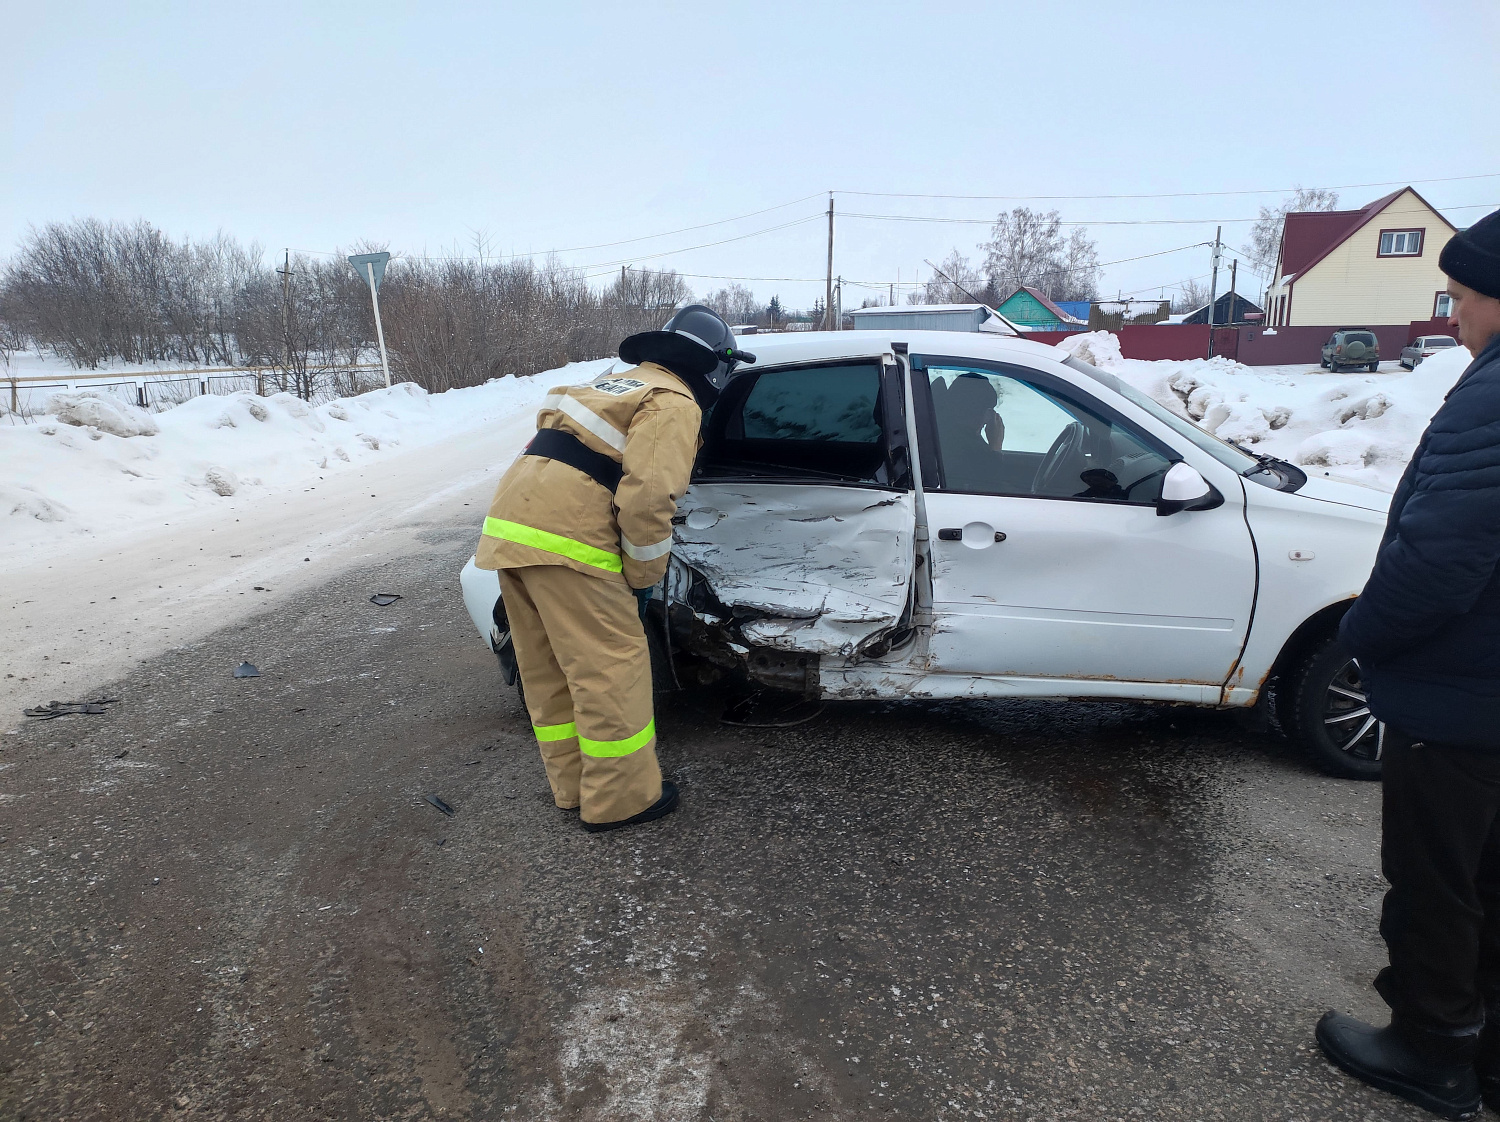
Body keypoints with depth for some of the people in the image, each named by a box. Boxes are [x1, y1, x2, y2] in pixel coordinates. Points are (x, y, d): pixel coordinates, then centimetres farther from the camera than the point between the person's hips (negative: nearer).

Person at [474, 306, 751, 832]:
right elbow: (647, 498, -16)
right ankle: (621, 799, 13)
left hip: (511, 517, 10)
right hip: (562, 537, -10)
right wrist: (642, 577, -2)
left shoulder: (622, 383, 27)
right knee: (611, 669, 1)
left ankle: (574, 785, 31)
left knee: (548, 667, 17)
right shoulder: (674, 404, -3)